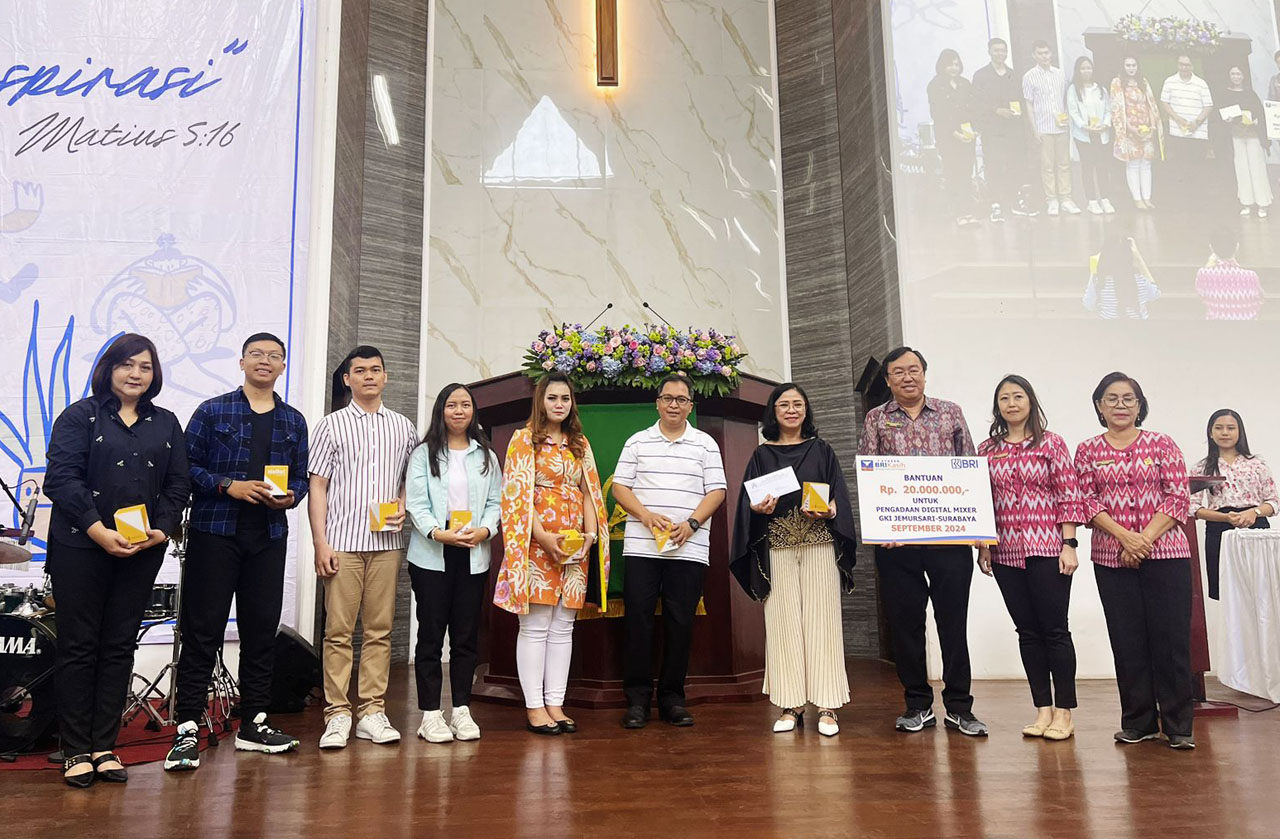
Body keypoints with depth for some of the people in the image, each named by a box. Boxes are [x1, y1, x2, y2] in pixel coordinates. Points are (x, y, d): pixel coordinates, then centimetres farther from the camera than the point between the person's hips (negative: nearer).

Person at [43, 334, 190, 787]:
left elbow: (178, 485, 9)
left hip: (143, 551, 4)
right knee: (79, 646, 2)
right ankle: (76, 750, 12)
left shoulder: (166, 424, 13)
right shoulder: (80, 416, 1)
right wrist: (99, 531, -18)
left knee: (119, 646, 7)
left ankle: (105, 746, 15)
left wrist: (162, 529, -8)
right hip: (81, 547, -3)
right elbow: (62, 478, -9)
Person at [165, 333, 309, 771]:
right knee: (202, 630, -2)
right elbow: (187, 466, -3)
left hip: (269, 538, 4)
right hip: (214, 533, -3)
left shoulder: (294, 421, 13)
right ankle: (187, 728, 5)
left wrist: (290, 496, -6)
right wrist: (228, 485, -16)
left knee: (262, 629, 8)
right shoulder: (212, 411, 2)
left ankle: (254, 723, 18)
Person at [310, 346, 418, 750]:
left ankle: (372, 711, 12)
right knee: (339, 631, -2)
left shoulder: (403, 427, 13)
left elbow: (412, 480, 18)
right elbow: (317, 486, 2)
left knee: (379, 630, 5)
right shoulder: (332, 425, 6)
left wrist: (403, 509, -3)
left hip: (387, 543, 2)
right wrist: (320, 542, -5)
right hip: (343, 542, -2)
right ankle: (337, 715, 7)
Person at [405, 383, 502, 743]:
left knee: (467, 635, 6)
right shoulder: (424, 454, 4)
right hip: (431, 555, -2)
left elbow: (495, 502, 8)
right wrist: (438, 533, -20)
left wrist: (485, 529, -12)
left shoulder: (486, 456, 13)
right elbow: (417, 504, -4)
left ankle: (462, 709, 15)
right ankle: (430, 714, 7)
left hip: (474, 556, 3)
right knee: (431, 634, 1)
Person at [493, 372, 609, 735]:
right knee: (536, 626, -2)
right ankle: (535, 707, 5)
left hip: (575, 545, 5)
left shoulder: (580, 444, 16)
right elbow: (516, 494, -8)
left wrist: (590, 534, -1)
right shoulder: (524, 439, 1)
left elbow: (589, 493, 14)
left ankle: (555, 704, 12)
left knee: (563, 627, 6)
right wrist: (542, 536, -17)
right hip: (538, 543, -5)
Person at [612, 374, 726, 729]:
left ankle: (672, 697, 15)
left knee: (680, 623, 4)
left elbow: (717, 491, 4)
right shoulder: (637, 442, 10)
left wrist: (691, 523, -11)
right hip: (641, 546, 0)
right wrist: (647, 516, -11)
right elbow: (619, 487, 5)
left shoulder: (705, 444, 10)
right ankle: (637, 698, 10)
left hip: (689, 549, 0)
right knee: (638, 620, -1)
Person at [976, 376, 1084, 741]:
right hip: (1005, 553, 3)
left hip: (1047, 549, -3)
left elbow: (1070, 495, -3)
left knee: (1055, 629, 1)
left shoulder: (1051, 443, 0)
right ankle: (1043, 710, 17)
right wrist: (982, 545, 5)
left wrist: (1069, 545, -8)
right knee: (1028, 631, 9)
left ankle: (1064, 713, 11)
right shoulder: (987, 449, 8)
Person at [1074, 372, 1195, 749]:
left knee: (1171, 637, -2)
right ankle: (1138, 722, 16)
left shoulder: (1162, 444, 5)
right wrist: (1124, 536, -13)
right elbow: (1087, 501, 1)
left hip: (1165, 552, -1)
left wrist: (1147, 537, -12)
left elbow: (1178, 498, -1)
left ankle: (1178, 725, 9)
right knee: (1127, 640, 5)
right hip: (1111, 557, 1)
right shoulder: (1087, 450, 8)